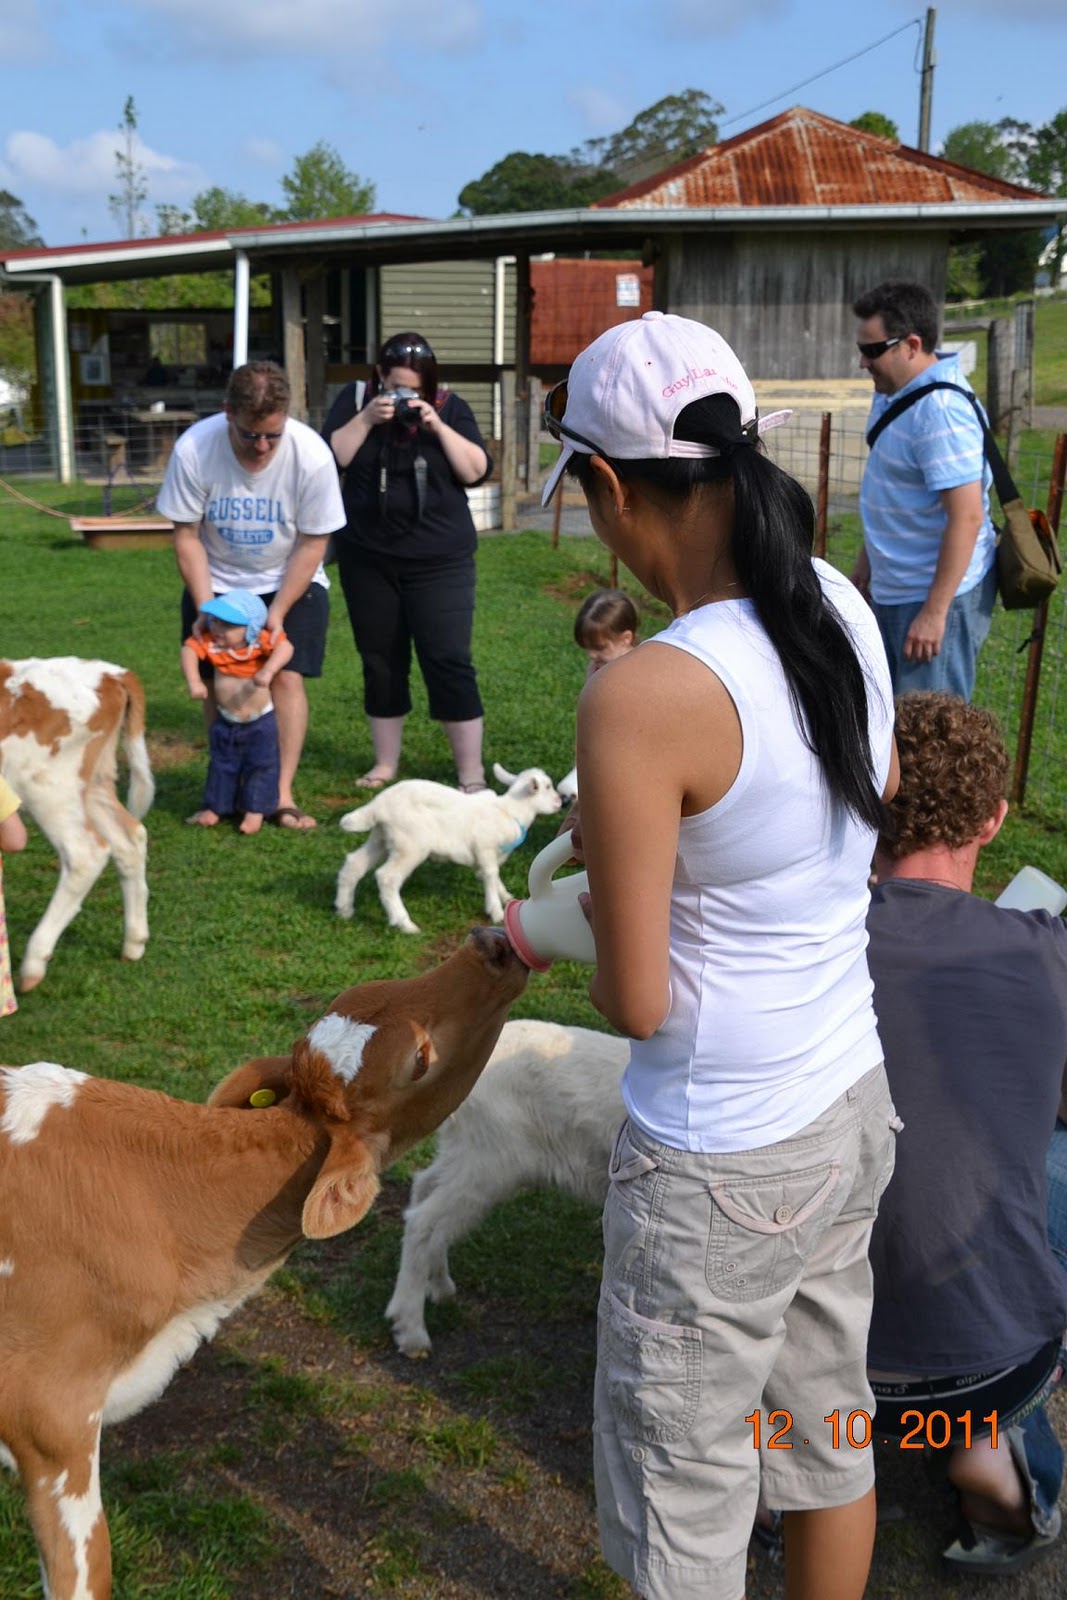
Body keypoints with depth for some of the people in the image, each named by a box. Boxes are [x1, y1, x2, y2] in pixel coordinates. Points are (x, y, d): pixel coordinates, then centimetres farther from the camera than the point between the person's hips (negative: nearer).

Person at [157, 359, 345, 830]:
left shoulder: (311, 454, -26)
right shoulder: (194, 449, -25)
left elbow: (312, 545, -16)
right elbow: (186, 536, -13)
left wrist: (277, 612, -19)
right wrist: (205, 608, -18)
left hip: (290, 582, -1)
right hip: (215, 582, 1)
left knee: (286, 677, -12)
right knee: (217, 682, -2)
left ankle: (282, 795, -9)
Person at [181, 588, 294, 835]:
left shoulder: (260, 641, -22)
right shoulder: (210, 643, -12)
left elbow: (285, 647, -35)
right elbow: (189, 649, -23)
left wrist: (268, 670, -51)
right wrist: (194, 681, -38)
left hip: (259, 722, -4)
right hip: (225, 722, 4)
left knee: (260, 766, 3)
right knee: (221, 765, 16)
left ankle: (255, 811, 14)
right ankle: (215, 807, 29)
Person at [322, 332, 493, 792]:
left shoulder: (450, 408, 0)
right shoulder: (354, 401, 3)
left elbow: (478, 471, -7)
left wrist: (438, 427, -17)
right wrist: (366, 419, -18)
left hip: (439, 560, -2)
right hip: (367, 559, 2)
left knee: (448, 661, -7)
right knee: (380, 662, 10)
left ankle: (471, 775, -2)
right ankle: (385, 763, 25)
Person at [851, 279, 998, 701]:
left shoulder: (941, 410, -24)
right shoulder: (893, 393, 6)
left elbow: (967, 518, -27)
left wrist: (934, 613, -26)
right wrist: (868, 560, 24)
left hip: (937, 594, -10)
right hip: (894, 588, 10)